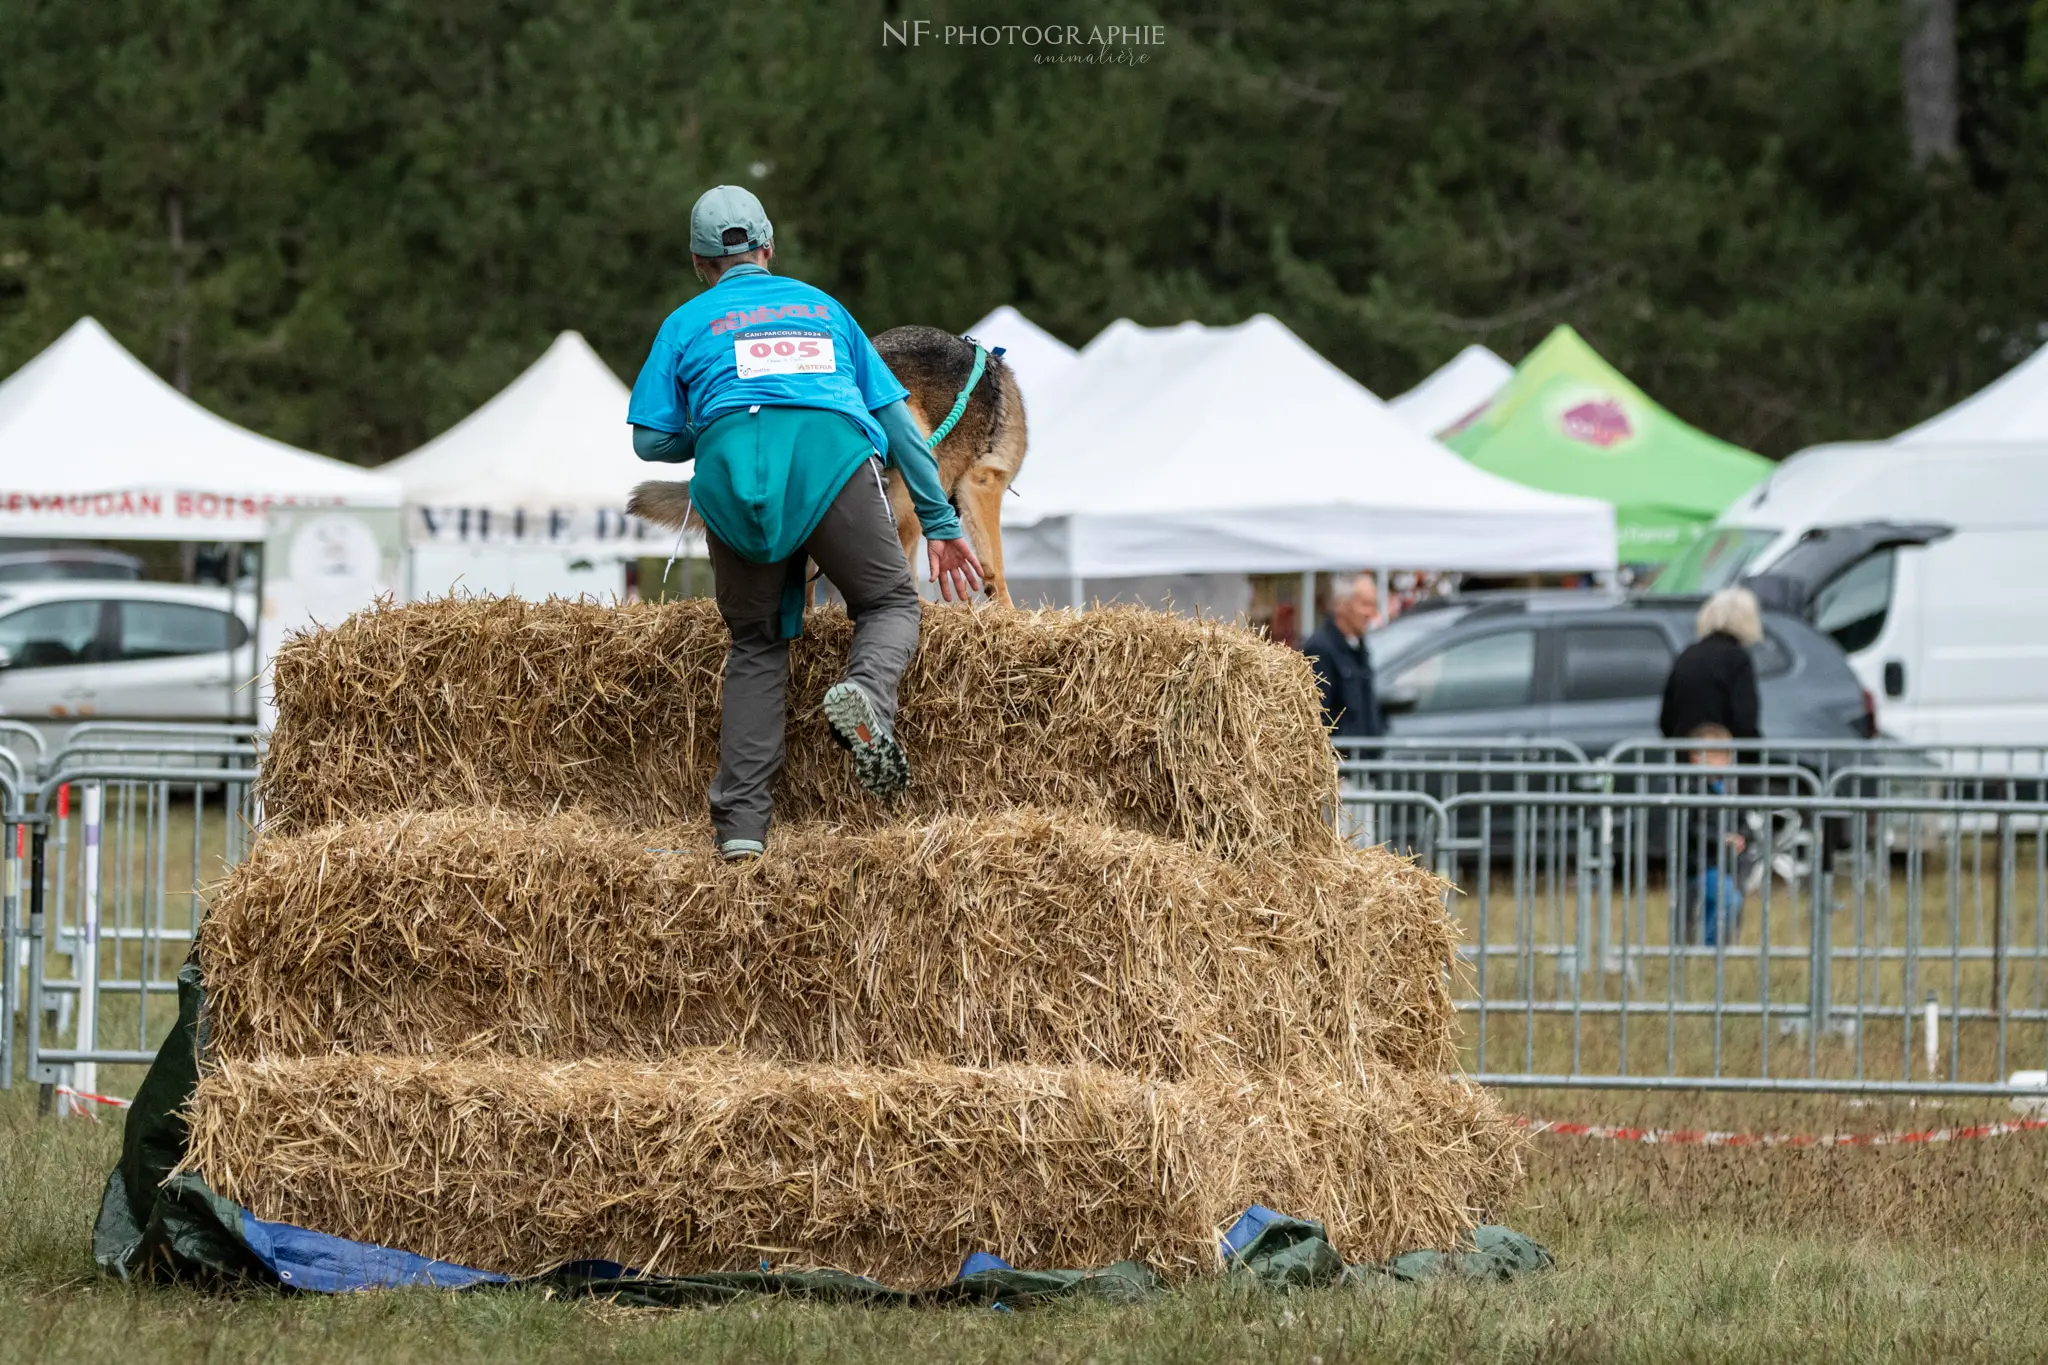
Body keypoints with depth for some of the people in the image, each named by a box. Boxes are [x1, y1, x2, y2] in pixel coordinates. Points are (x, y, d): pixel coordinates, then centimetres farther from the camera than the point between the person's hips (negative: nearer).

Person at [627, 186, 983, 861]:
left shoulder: (688, 323, 27)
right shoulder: (823, 307, 32)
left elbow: (651, 439, 17)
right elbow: (897, 417, 29)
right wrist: (940, 524, 31)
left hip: (732, 459, 0)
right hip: (834, 454, 0)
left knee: (757, 642, 15)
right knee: (890, 603, 15)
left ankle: (740, 821, 2)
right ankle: (865, 691, -21)